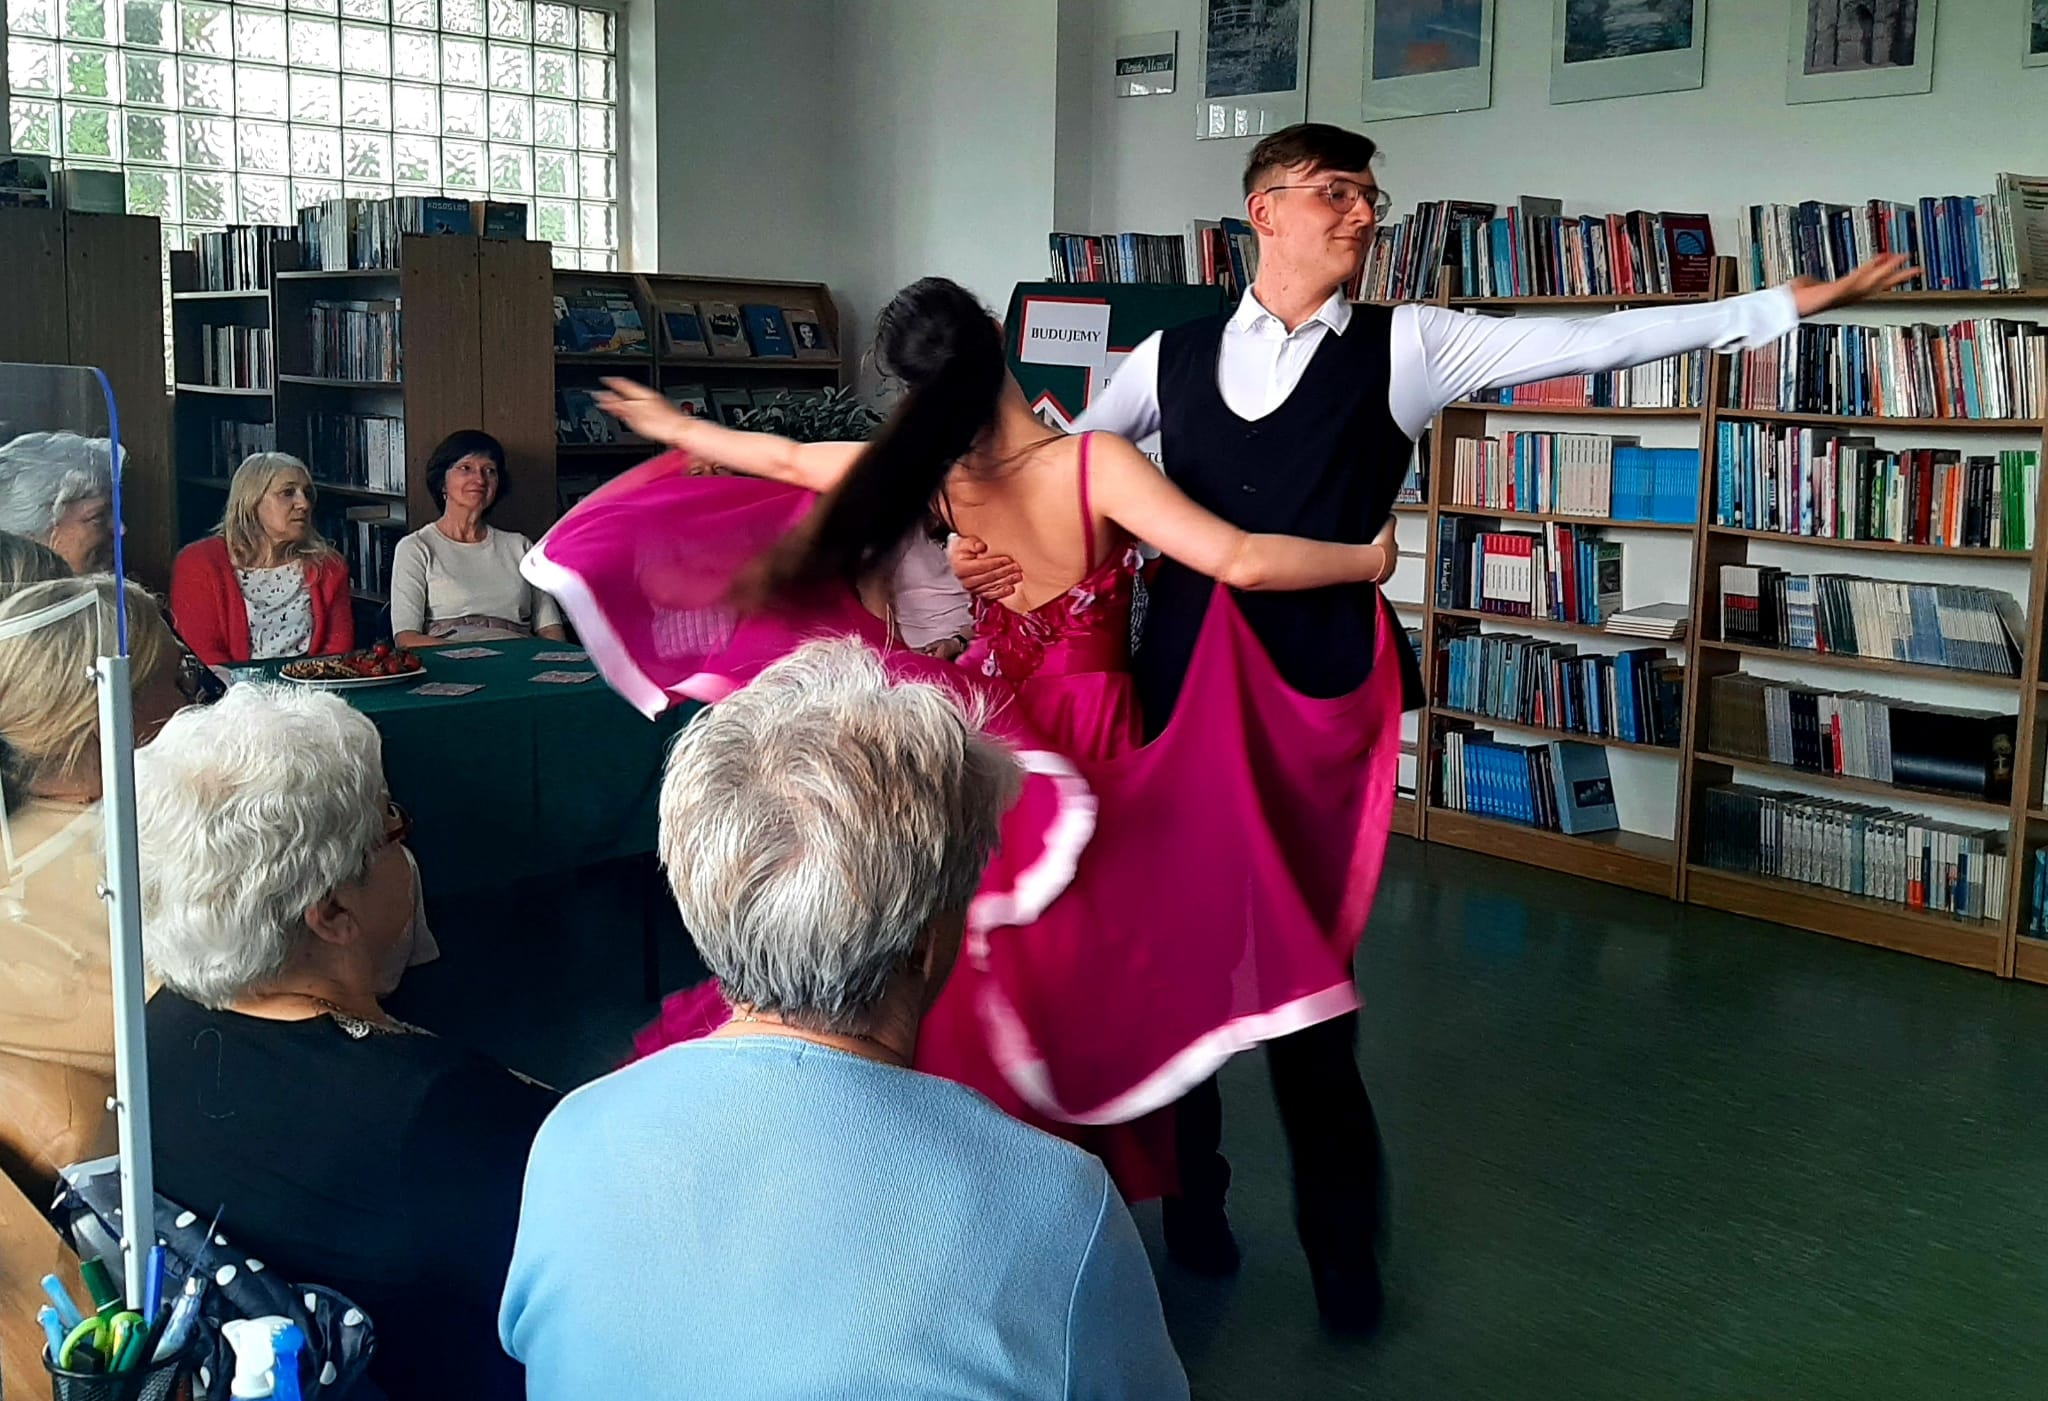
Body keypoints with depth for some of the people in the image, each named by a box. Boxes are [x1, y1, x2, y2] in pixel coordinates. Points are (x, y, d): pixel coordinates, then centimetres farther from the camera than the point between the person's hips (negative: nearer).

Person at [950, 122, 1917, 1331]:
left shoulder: (1403, 347, 1)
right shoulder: (1174, 355, 6)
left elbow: (1590, 341, -3)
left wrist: (1796, 302, -5)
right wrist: (991, 537, -2)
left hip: (1316, 703, -2)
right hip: (1179, 692, 2)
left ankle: (1343, 1243, 28)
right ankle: (1189, 1189, 38)